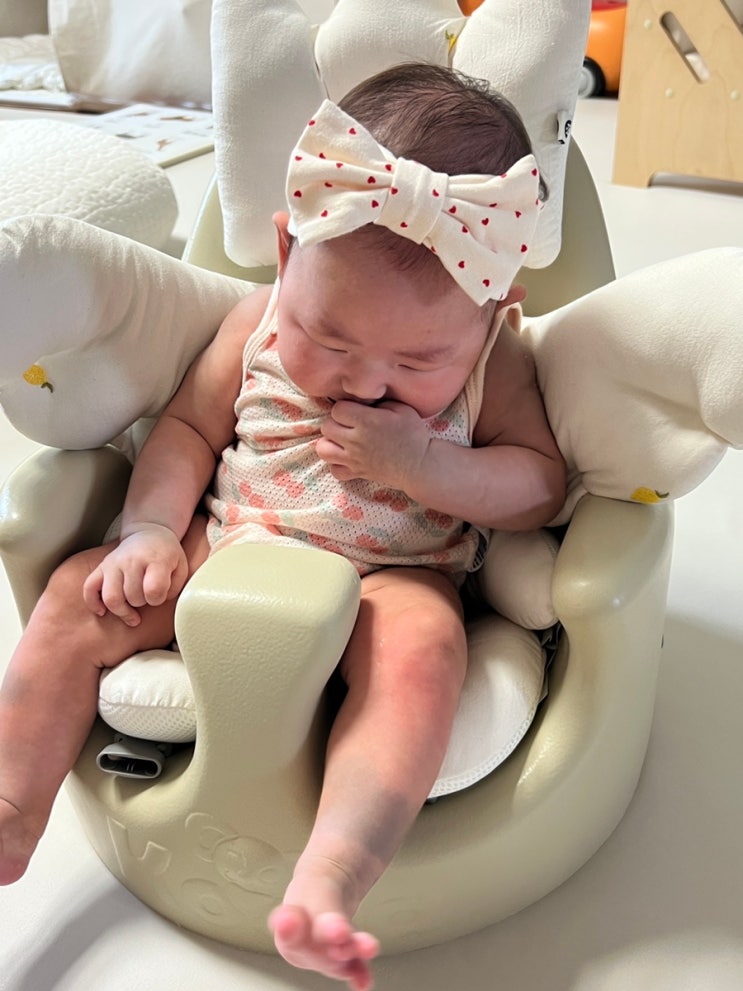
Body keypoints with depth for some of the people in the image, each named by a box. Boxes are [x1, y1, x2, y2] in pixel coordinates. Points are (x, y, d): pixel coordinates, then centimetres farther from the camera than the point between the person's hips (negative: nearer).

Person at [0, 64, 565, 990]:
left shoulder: (492, 361, -9)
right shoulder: (260, 319, -5)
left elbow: (543, 485, -9)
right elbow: (187, 425, 4)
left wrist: (423, 467, -26)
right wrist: (152, 527, -13)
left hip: (392, 576, -2)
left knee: (421, 646, -35)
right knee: (80, 594, -10)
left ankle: (328, 877, -41)